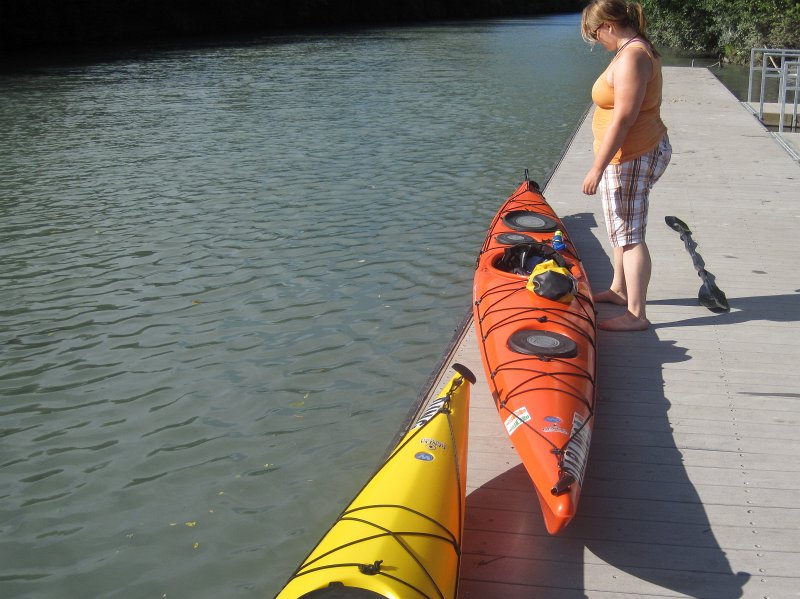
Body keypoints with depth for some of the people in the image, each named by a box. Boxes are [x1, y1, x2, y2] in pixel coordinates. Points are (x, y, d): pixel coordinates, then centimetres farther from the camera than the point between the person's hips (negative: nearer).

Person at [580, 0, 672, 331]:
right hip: (640, 153, 11)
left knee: (629, 235, -4)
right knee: (622, 229, 22)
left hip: (632, 159, -11)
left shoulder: (631, 58, -21)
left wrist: (597, 168, -23)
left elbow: (623, 118, -26)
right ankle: (619, 290, 38)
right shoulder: (637, 49, 11)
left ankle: (636, 314, 2)